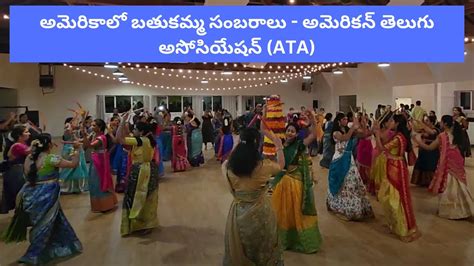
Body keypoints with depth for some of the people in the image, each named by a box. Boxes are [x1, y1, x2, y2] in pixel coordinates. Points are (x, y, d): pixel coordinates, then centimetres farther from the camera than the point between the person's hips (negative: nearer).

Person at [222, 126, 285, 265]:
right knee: (263, 253, 25)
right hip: (260, 214, -2)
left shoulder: (228, 166, -15)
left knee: (238, 254, 26)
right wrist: (278, 143, 10)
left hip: (238, 214, 2)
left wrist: (242, 143, 8)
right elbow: (281, 165, 2)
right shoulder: (264, 166, -21)